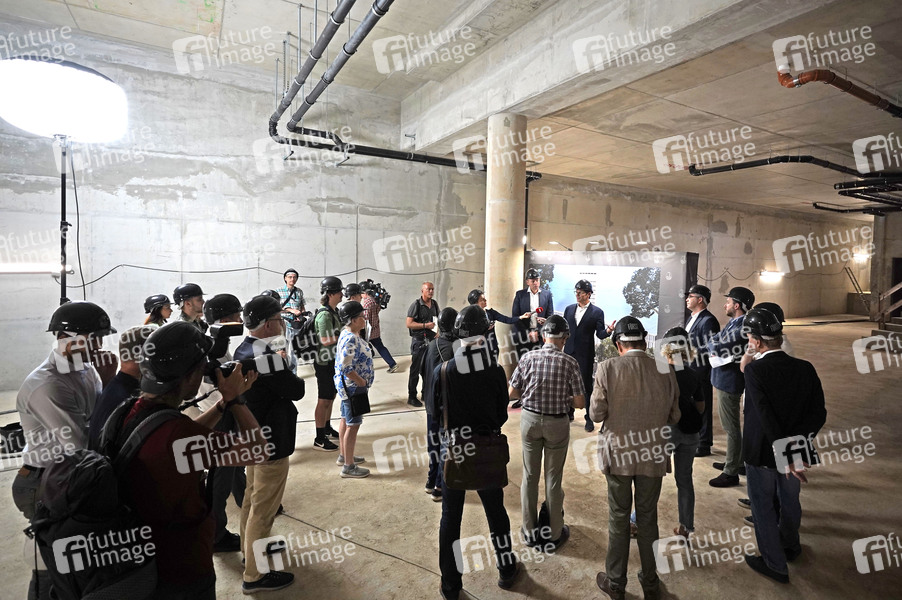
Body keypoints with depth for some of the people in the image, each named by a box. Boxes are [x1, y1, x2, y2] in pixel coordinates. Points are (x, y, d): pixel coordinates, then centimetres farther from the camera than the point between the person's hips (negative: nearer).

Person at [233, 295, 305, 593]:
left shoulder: (243, 349, 1)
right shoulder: (267, 356, -29)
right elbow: (297, 390, -20)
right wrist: (286, 366, -5)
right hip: (270, 441, -10)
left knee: (252, 499, 25)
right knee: (263, 509, 5)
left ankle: (251, 548, 44)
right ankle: (255, 575, 20)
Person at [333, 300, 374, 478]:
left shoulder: (349, 333, 6)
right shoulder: (350, 339, -26)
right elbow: (347, 368, -30)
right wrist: (363, 382, -20)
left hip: (348, 386, 11)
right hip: (352, 386, -11)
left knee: (346, 420, 21)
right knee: (353, 425, 0)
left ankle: (344, 456, 38)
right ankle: (348, 467, 11)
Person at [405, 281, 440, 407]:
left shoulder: (435, 304, 11)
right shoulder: (416, 305, -10)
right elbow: (409, 324, -15)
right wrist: (426, 325, -21)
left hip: (432, 339, 6)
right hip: (419, 341, -6)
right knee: (416, 369, -1)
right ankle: (412, 397, 8)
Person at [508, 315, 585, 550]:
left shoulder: (528, 357, -9)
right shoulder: (569, 362, -13)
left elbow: (512, 392, -3)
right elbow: (580, 403, -11)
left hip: (530, 419, 2)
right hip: (557, 424, -1)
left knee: (529, 476, 15)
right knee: (553, 479, 13)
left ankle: (530, 530, 30)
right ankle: (554, 534, 29)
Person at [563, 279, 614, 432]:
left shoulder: (597, 312, -2)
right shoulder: (569, 309, 9)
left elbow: (599, 334, -7)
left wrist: (608, 331, -27)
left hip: (585, 356, -4)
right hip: (569, 353, 4)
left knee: (587, 386, 1)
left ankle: (589, 418, 12)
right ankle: (569, 413, 28)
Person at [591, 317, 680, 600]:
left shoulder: (607, 368, -16)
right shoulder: (665, 371, -7)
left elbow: (596, 414, -13)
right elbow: (674, 416, 2)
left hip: (618, 453, -2)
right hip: (653, 455, 2)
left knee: (619, 519, 13)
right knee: (648, 518, 19)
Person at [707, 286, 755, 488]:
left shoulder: (742, 326, -23)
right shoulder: (735, 322, 9)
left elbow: (717, 348, -28)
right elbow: (714, 341, 12)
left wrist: (713, 345, -7)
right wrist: (716, 347, -8)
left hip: (729, 382, -10)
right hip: (725, 380, 10)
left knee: (731, 428, 0)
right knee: (732, 425, 21)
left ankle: (731, 473, 11)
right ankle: (736, 461, 36)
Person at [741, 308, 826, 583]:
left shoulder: (754, 370, -24)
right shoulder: (805, 368, -9)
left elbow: (766, 415, -29)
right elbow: (819, 413, -8)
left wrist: (783, 454, -23)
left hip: (761, 452, -5)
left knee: (763, 507, 15)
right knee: (789, 501, 27)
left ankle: (775, 565, 30)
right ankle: (790, 547, 51)